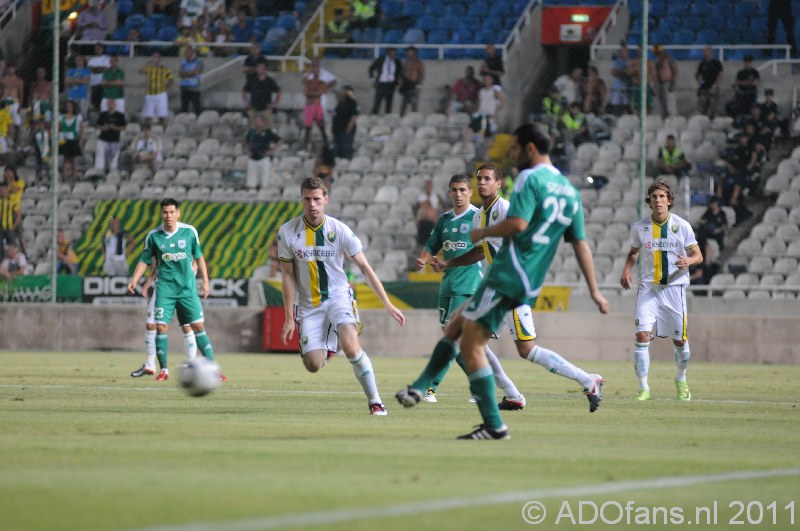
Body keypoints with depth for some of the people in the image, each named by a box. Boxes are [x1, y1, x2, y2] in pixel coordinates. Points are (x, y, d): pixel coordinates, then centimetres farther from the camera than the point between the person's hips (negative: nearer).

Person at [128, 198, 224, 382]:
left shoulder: (189, 232, -2)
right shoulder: (154, 236, -2)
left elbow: (198, 256, 9)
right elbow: (145, 260, 7)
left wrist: (205, 281, 8)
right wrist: (134, 280, -4)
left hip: (187, 288, 0)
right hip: (165, 288, 0)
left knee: (199, 326, -4)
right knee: (161, 326, -9)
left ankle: (213, 369, 0)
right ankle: (163, 370, 4)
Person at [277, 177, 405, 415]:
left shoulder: (340, 230, -10)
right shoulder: (287, 232, -7)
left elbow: (364, 267, -3)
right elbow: (288, 276, -1)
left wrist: (387, 304, -4)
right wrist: (289, 317, -4)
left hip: (338, 297, -2)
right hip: (308, 304, 2)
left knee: (350, 346, -28)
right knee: (313, 365, -9)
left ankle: (375, 401, -15)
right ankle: (325, 346, 30)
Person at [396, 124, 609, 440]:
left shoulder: (530, 178, -11)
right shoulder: (570, 191, 15)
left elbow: (518, 223, -22)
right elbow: (581, 244, 14)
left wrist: (483, 233, -4)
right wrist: (594, 291, 13)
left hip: (508, 276, -9)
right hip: (530, 285, 9)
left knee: (471, 345, -6)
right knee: (455, 326, 18)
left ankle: (494, 425, -8)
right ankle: (419, 388, 18)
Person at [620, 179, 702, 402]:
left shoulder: (682, 226, -3)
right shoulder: (640, 226, 1)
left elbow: (698, 255, 4)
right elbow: (633, 252, 18)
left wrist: (688, 261, -19)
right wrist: (627, 269, -1)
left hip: (675, 287, 0)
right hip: (648, 288, 0)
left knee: (680, 341, 6)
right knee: (642, 335, -16)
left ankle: (681, 380, 34)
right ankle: (643, 388, -10)